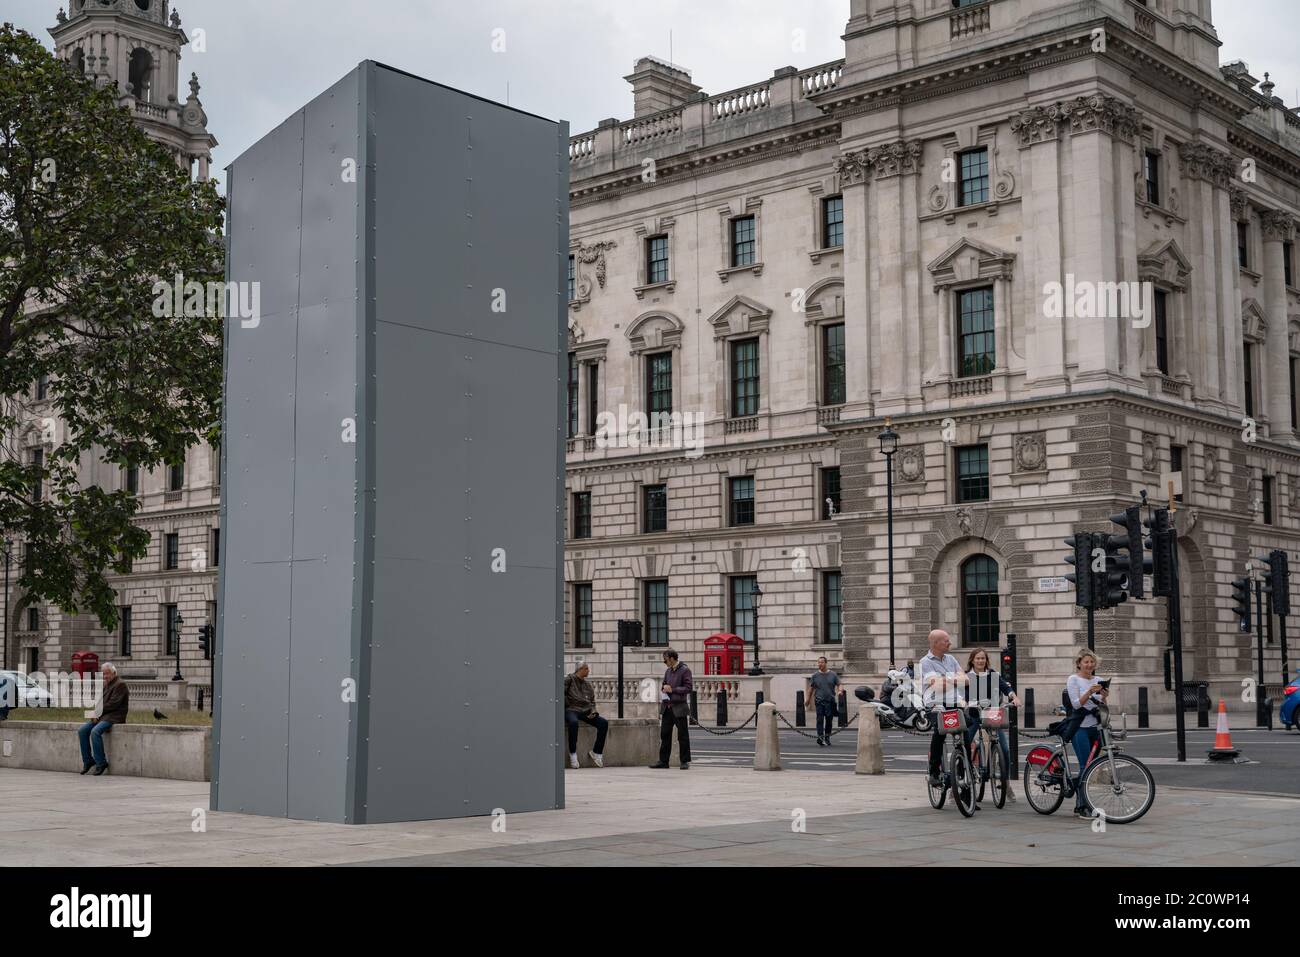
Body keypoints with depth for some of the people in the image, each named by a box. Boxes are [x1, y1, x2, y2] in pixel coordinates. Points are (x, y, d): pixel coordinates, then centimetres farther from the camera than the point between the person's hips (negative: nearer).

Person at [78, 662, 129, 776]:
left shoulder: (120, 684, -8)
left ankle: (101, 762, -21)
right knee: (82, 730, -8)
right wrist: (95, 714, -1)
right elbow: (100, 703, 20)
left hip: (114, 716, -9)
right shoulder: (105, 685, 20)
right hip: (101, 716, 9)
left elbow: (113, 704, -16)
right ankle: (88, 760, 0)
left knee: (95, 731, -30)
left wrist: (97, 712, -12)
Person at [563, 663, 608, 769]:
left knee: (604, 723, -18)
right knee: (573, 722, -41)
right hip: (571, 710, -5)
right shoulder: (569, 680, 3)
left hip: (586, 712, 6)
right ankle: (573, 754, -27)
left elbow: (592, 701, 22)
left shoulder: (588, 685, 20)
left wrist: (593, 711, 3)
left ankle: (597, 752, -9)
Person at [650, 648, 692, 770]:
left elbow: (688, 688, -11)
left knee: (682, 736, 1)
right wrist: (664, 688, 4)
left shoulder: (684, 670, -6)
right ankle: (663, 761, 12)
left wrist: (672, 689, -13)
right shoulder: (668, 671, 16)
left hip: (679, 707, -7)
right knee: (665, 734, 7)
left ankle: (685, 761, 7)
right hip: (667, 707, 7)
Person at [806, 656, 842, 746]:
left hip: (830, 701, 1)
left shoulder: (833, 675, 7)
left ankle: (827, 738, 21)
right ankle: (820, 737, -22)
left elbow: (838, 685, 6)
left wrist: (839, 691, -16)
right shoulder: (815, 675, 7)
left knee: (829, 721, 7)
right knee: (820, 719, -14)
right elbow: (811, 688, 12)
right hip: (819, 701, -1)